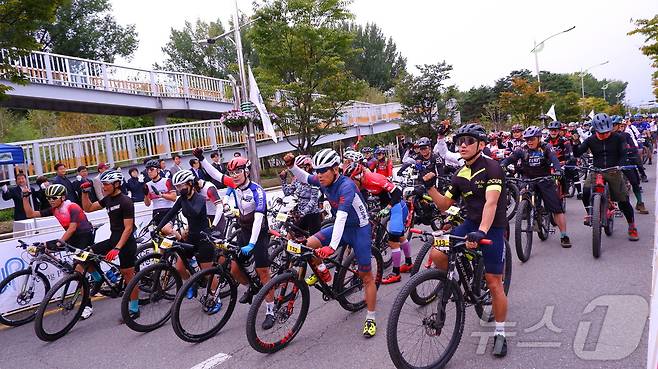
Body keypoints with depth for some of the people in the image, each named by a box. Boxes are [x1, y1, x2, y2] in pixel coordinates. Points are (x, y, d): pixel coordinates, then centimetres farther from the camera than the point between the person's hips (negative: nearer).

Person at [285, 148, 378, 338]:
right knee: (309, 244, -16)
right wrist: (291, 166, -8)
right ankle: (322, 271, 12)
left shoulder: (346, 185, -30)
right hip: (340, 227, 6)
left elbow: (341, 216, -41)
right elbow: (304, 178, 12)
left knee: (366, 276, 0)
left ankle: (370, 319, 14)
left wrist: (332, 247, -49)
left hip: (359, 229, -6)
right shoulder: (323, 181, -8)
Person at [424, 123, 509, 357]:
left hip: (492, 228, -5)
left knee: (494, 284, -2)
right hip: (470, 225, 6)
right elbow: (444, 205, 10)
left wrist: (481, 232, -42)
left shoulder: (491, 168, -14)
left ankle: (500, 333, 17)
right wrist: (429, 187, -6)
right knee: (436, 255, -14)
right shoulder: (460, 175, 6)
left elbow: (491, 202, -28)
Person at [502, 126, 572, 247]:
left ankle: (564, 235, 5)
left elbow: (554, 158, -19)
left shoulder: (546, 148, -4)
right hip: (528, 181, 2)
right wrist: (502, 165, -34)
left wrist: (558, 169, -40)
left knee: (557, 208, -4)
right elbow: (511, 158, -12)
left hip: (545, 180, -1)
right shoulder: (523, 150, 0)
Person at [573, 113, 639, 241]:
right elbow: (577, 153, -6)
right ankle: (590, 214, -4)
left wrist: (618, 166, -23)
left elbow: (623, 155, -4)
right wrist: (575, 145, -27)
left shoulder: (618, 138, -1)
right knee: (586, 191, -28)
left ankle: (632, 227, 19)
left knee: (623, 201, 0)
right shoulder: (590, 140, 0)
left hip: (613, 172, 0)